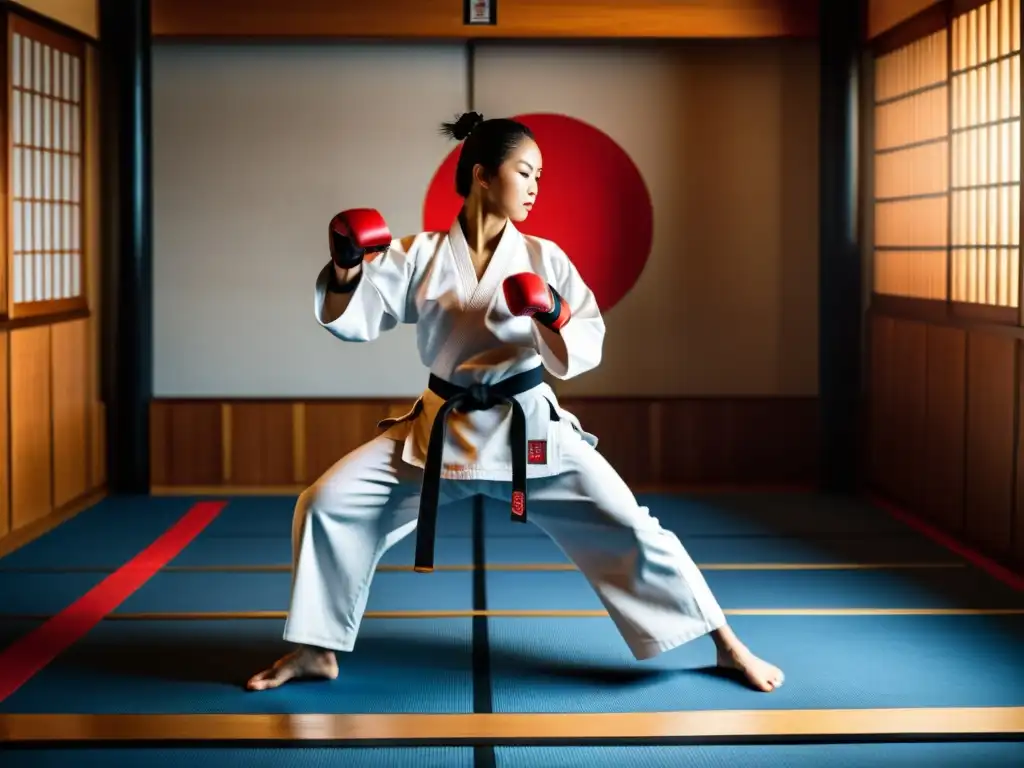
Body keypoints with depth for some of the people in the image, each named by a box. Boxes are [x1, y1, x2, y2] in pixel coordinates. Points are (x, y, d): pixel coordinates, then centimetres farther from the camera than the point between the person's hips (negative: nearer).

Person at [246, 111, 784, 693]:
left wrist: (552, 315, -26)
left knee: (628, 527, -8)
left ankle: (727, 646, 9)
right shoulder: (421, 255, -2)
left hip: (529, 428, -1)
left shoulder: (543, 258, -3)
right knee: (329, 503, -7)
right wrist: (344, 272, -22)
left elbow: (582, 355, -5)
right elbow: (352, 319, -3)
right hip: (442, 428, 1)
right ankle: (316, 651, 13)